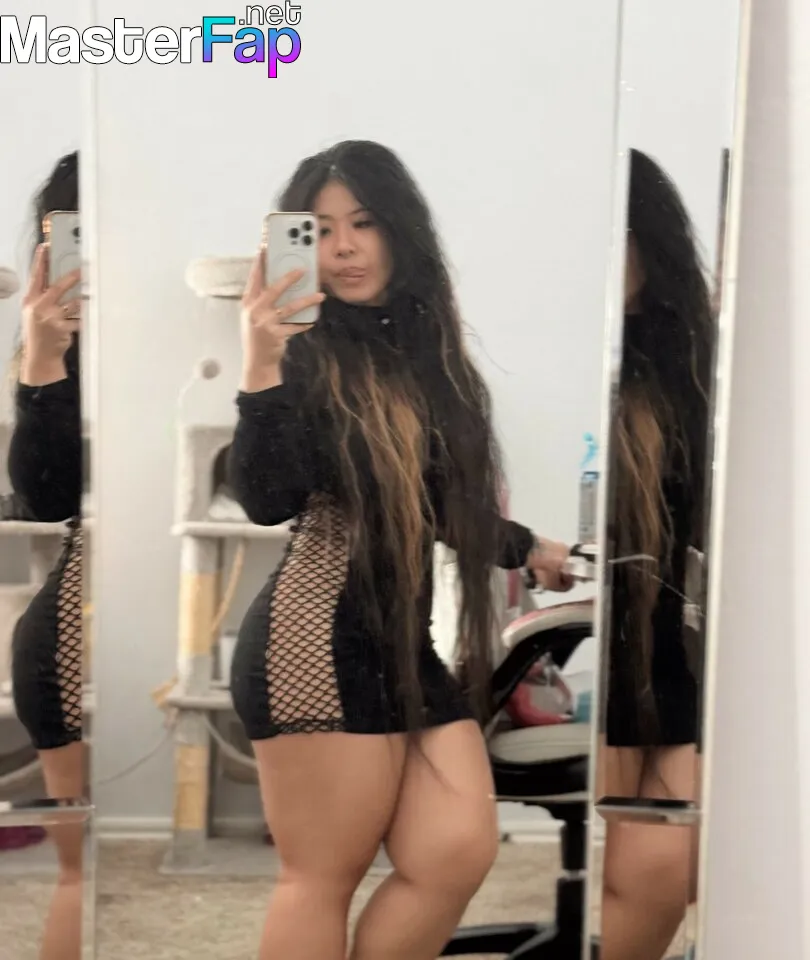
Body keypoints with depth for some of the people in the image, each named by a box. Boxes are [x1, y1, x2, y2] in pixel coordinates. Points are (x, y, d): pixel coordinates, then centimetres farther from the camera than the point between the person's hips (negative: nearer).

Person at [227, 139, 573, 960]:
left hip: (410, 643, 7)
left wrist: (528, 549, 39)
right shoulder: (305, 352, -6)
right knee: (322, 877, -2)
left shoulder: (424, 347, 14)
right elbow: (266, 501, -19)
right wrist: (262, 369, -29)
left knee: (458, 855, 0)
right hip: (318, 643, -7)